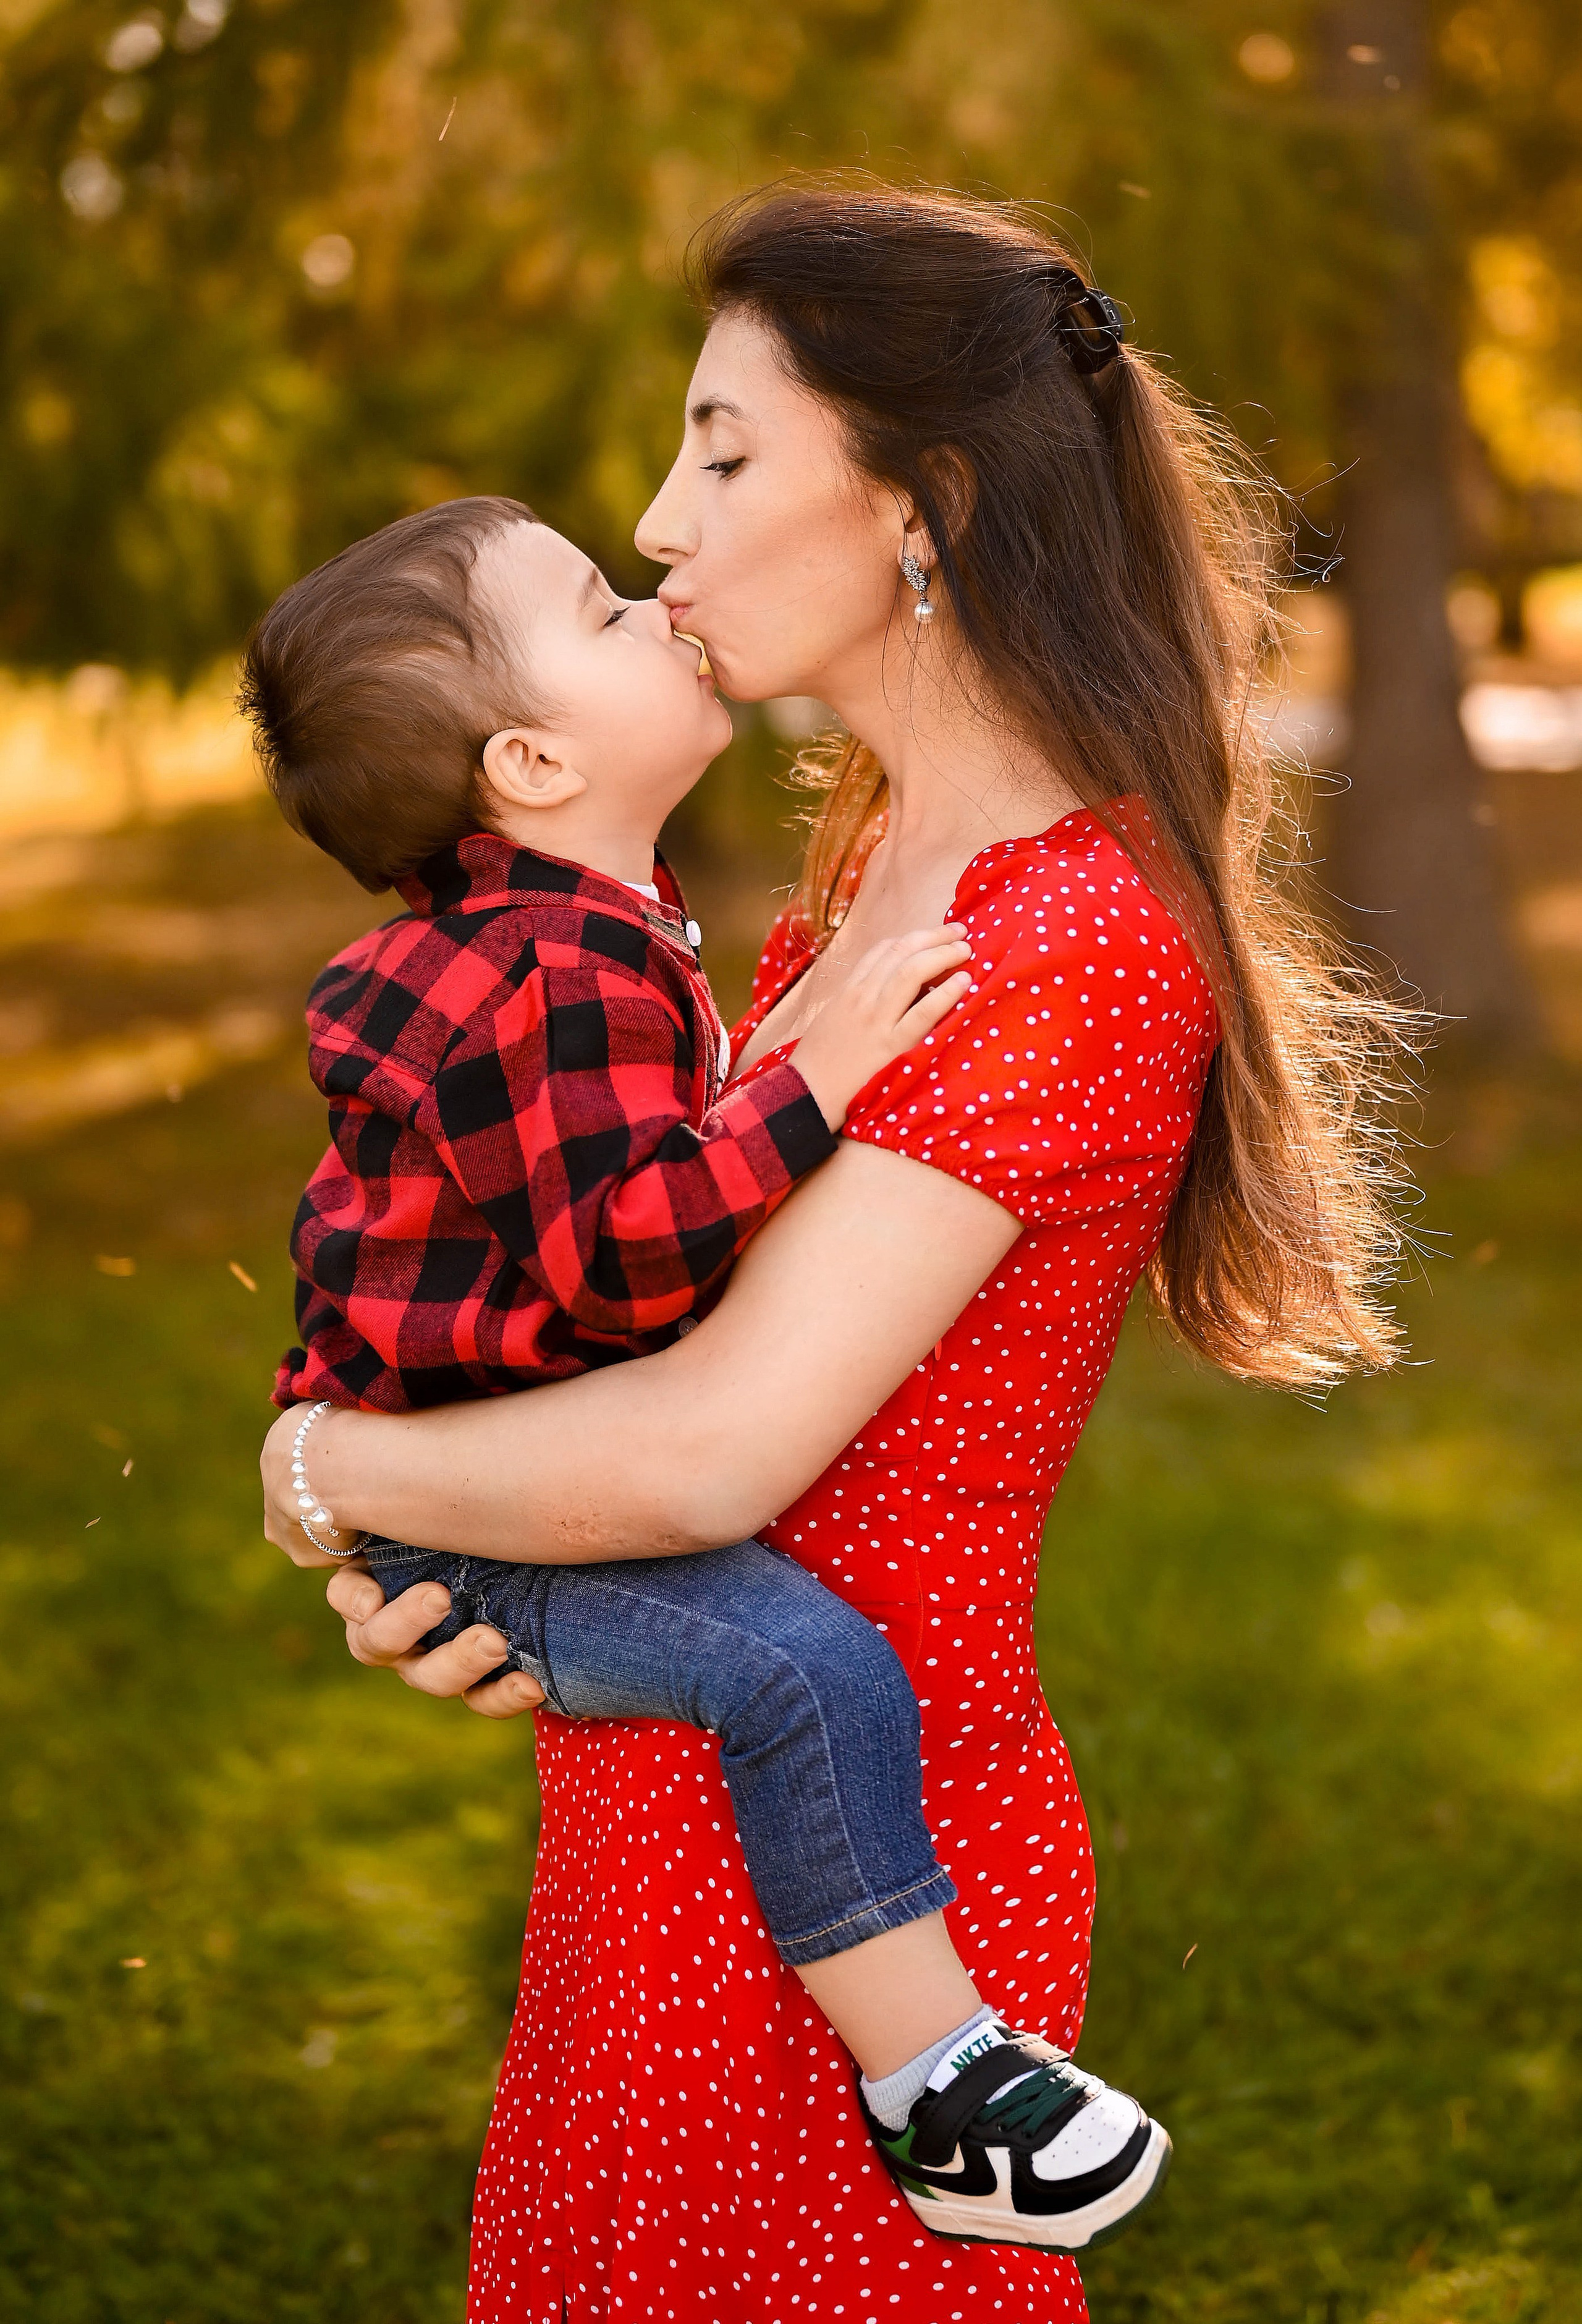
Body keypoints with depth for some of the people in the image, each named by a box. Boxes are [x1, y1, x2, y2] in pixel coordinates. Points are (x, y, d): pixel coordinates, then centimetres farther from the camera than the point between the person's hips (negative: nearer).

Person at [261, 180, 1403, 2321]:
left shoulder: (1080, 943, -22)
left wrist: (328, 1466, -11)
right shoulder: (867, 878, 8)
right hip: (661, 1819, 8)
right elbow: (664, 1283, 12)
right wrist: (438, 1566, -6)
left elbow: (713, 1449, -27)